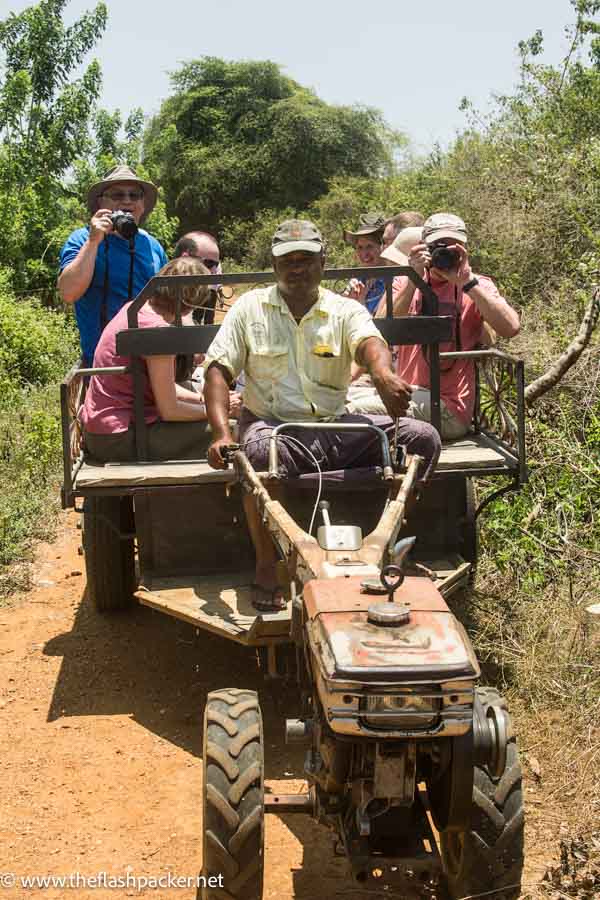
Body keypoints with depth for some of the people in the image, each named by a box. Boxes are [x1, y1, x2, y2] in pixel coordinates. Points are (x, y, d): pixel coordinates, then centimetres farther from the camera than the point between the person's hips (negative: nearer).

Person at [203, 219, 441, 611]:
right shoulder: (250, 307, 5)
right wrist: (221, 433, -19)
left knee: (423, 438, -15)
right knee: (260, 453, -40)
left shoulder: (346, 311, 4)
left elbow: (370, 343, -19)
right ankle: (266, 566, -19)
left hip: (335, 426, 2)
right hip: (273, 424, -2)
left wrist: (383, 373, -46)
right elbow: (218, 369, -2)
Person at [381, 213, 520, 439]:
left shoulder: (478, 286, 6)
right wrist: (413, 281, -14)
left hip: (449, 407, -3)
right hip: (407, 394, 4)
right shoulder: (405, 283, 13)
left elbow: (511, 328, -15)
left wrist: (467, 282, -17)